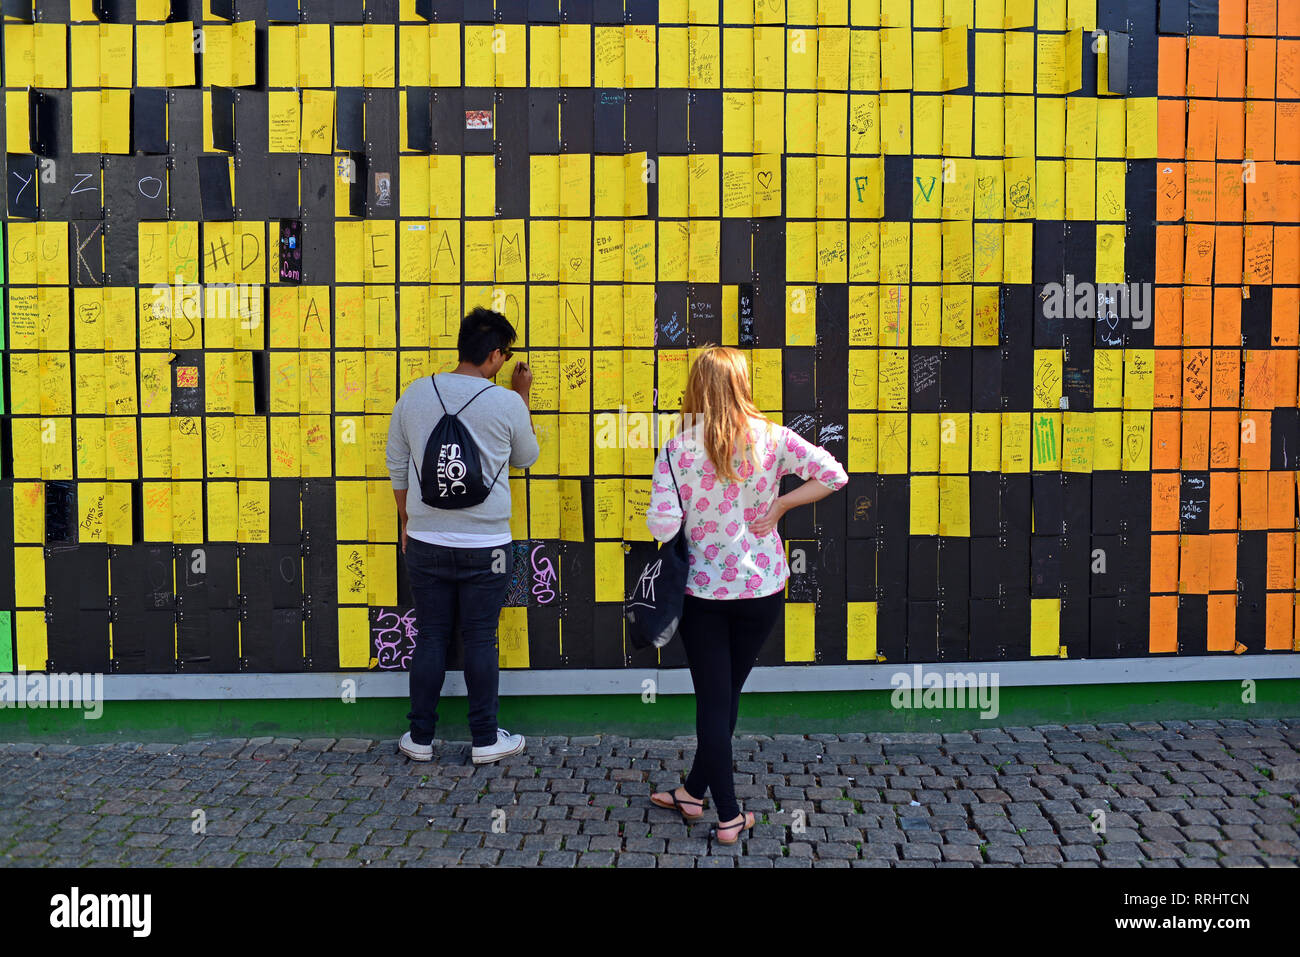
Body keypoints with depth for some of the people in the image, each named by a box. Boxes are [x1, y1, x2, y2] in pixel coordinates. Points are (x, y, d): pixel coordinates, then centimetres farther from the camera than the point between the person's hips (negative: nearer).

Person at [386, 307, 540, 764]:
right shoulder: (507, 403, -9)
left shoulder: (414, 395, 0)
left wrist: (406, 520, 21)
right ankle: (486, 740, 16)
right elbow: (525, 457, 10)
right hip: (485, 546, -3)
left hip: (426, 542, 3)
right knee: (480, 641, 6)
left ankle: (420, 739, 19)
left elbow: (396, 464, 9)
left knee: (430, 638, 11)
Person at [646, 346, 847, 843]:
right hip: (763, 587, 2)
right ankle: (695, 791, 34)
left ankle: (729, 816, 15)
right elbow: (833, 475, -9)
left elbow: (662, 526, -18)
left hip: (703, 589, -2)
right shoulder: (772, 439, -8)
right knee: (727, 694, 18)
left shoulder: (676, 451, -13)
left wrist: (692, 519, 4)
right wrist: (779, 505, -4)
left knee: (712, 700, 10)